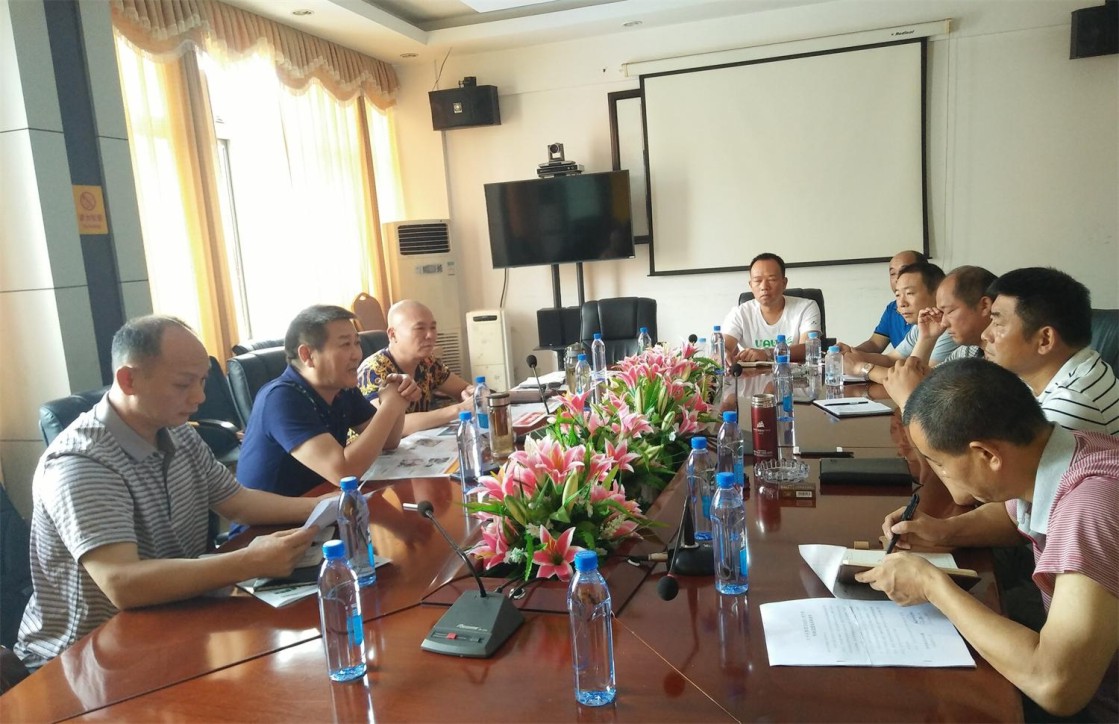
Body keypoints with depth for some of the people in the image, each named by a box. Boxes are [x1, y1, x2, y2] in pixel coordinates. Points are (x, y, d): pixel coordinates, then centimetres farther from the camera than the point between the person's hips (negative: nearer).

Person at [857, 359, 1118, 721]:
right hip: (1084, 680, 7)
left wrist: (932, 583, -27)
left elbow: (1056, 685, -41)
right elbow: (1013, 515, 16)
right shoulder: (1056, 452, -8)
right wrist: (946, 531, -5)